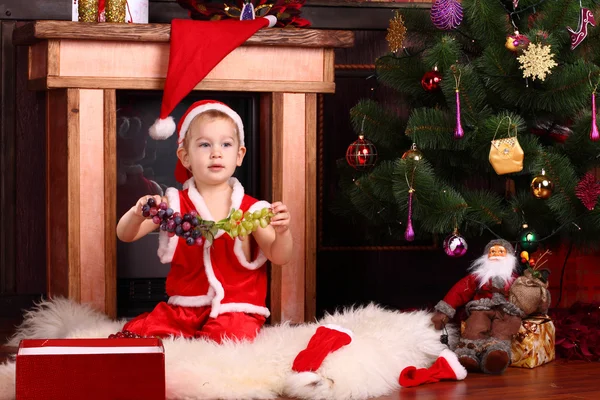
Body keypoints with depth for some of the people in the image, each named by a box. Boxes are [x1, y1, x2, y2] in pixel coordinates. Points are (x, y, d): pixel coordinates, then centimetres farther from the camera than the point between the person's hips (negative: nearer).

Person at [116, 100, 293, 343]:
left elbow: (279, 258, -1)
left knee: (227, 337, -31)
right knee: (137, 332, -19)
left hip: (234, 310, -1)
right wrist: (138, 213, -22)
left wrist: (282, 232, -23)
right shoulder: (175, 204, 4)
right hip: (183, 308, 1)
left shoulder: (250, 209, 0)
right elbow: (125, 235, 0)